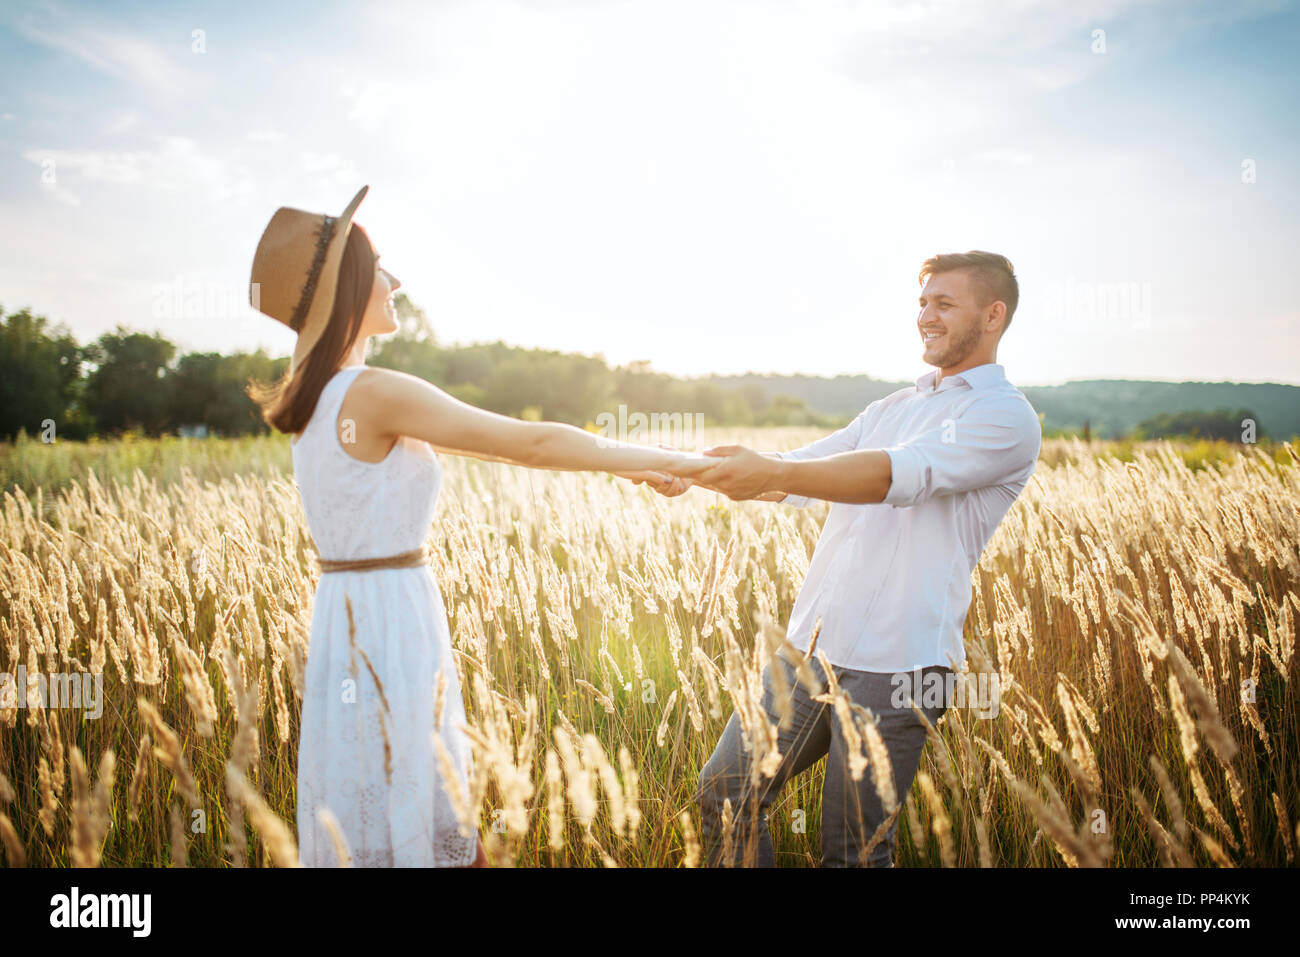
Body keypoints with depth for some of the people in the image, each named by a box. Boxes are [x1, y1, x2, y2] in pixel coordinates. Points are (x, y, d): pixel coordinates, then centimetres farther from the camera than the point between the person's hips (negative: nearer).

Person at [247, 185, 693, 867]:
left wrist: (619, 461, 13)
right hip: (391, 626, -9)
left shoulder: (318, 395, 11)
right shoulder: (376, 393, -18)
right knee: (414, 838, 2)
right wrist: (659, 458, -2)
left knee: (364, 837, 18)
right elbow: (530, 442, -15)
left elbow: (484, 443, 13)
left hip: (349, 622, 9)